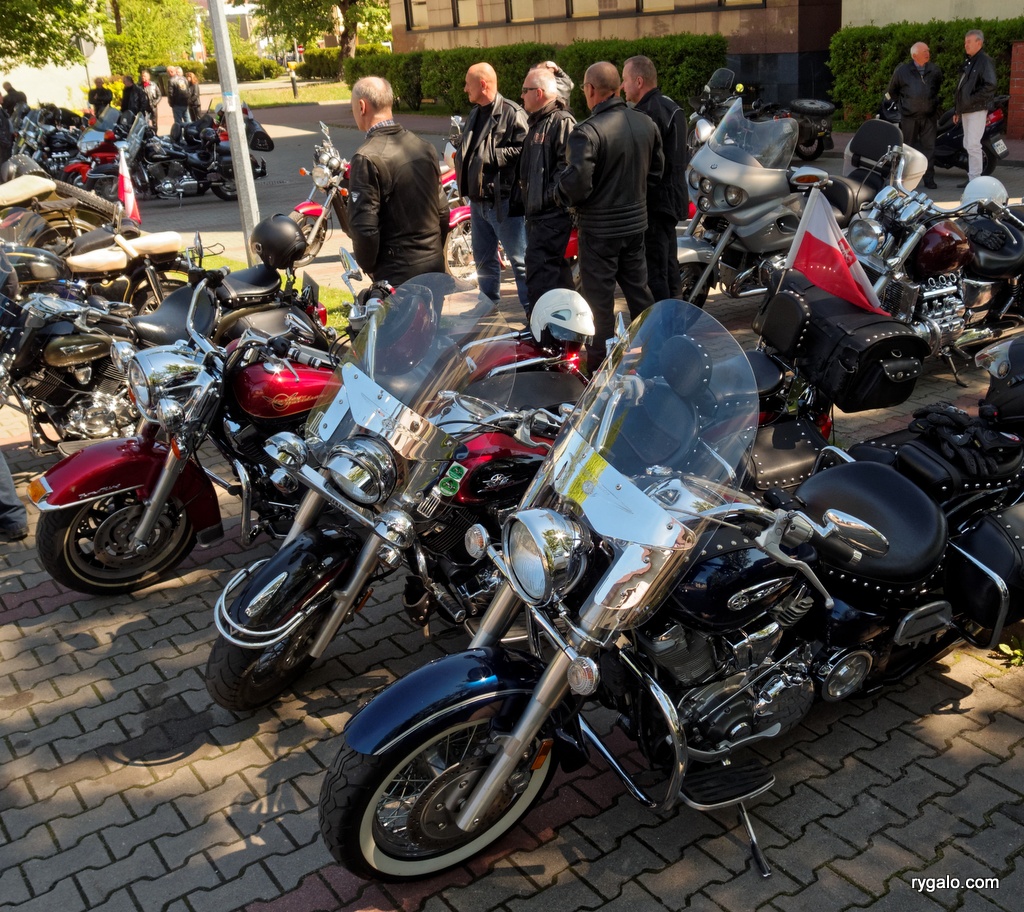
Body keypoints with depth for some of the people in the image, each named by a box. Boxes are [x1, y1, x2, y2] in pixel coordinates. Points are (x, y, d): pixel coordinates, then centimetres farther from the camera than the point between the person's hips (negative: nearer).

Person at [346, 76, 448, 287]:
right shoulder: (425, 147, 7)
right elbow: (443, 212, 12)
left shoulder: (367, 158, -15)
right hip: (434, 268, 7)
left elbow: (364, 226, -17)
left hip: (396, 275, -7)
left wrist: (369, 266, -2)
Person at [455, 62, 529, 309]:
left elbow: (522, 149, -23)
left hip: (504, 202, -9)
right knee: (484, 259, 19)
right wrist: (461, 159, 7)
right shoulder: (475, 114, 17)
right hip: (478, 200, 9)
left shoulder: (512, 113, -12)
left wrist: (491, 155, -21)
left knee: (519, 260, -4)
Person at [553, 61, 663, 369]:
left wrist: (559, 190, -6)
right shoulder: (645, 123, 2)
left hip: (600, 228, -6)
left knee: (600, 294, 6)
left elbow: (577, 184, -26)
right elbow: (656, 171, 12)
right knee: (638, 288, 18)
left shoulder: (588, 131, -21)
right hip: (636, 221, 7)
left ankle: (600, 356, 17)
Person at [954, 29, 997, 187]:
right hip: (966, 110, 9)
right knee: (968, 144, 11)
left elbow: (990, 86, -19)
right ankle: (971, 178, 16)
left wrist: (973, 100, -20)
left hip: (977, 109, -9)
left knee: (973, 144, -12)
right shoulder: (968, 62, 18)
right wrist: (957, 110, 19)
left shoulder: (985, 61, -9)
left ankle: (975, 180, -9)